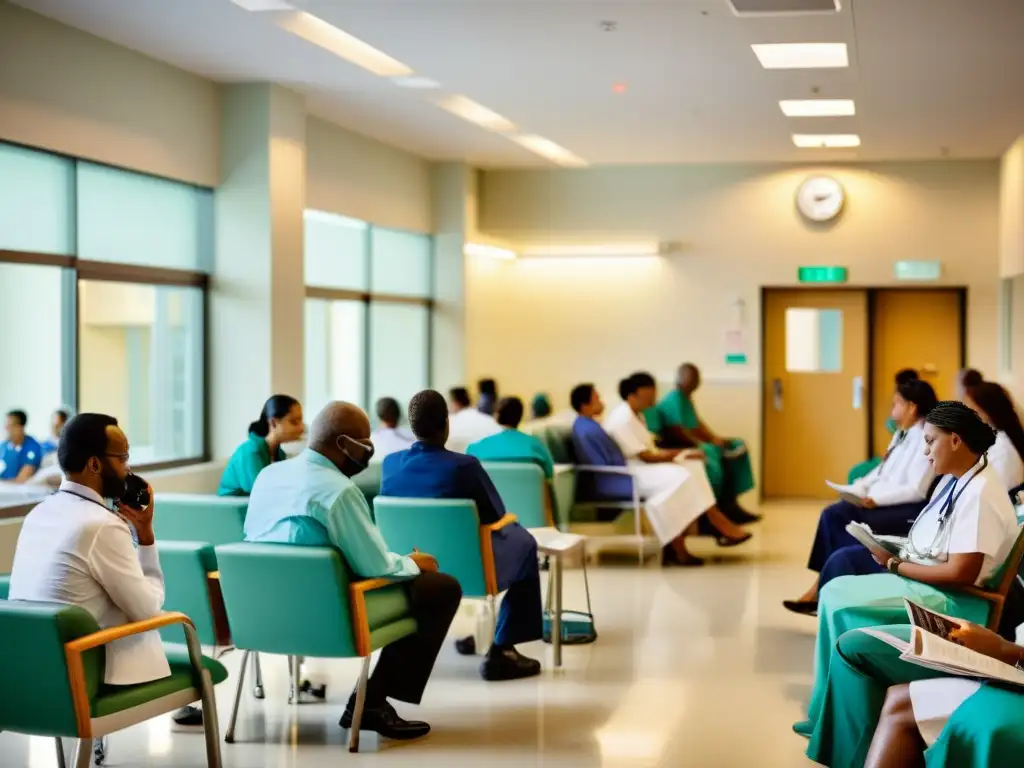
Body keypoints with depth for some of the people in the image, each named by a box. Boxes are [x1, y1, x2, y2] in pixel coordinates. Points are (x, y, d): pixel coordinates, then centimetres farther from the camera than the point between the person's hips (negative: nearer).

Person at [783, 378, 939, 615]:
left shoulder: (927, 439, -13)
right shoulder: (902, 435, 17)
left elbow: (916, 491, -20)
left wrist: (875, 499, -24)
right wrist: (859, 488, 0)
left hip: (909, 509, -9)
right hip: (880, 500, 9)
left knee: (847, 522, -26)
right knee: (833, 514, -14)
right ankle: (824, 587, -16)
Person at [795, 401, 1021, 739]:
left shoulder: (979, 494, -22)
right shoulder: (957, 480, 8)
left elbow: (961, 574, -25)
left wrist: (895, 564, -16)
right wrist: (894, 550, -4)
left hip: (952, 598, -10)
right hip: (924, 575, 10)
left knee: (838, 599, -18)